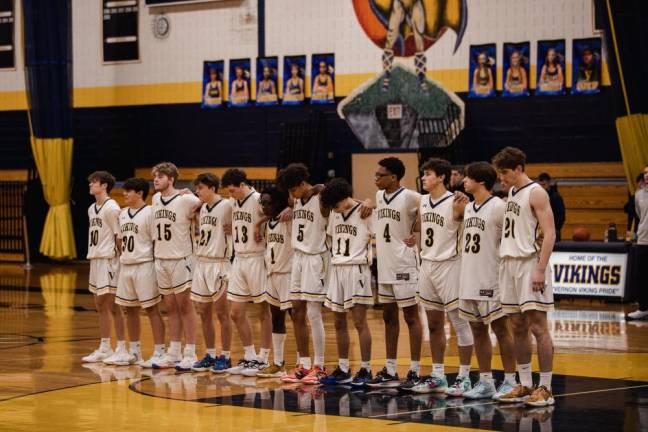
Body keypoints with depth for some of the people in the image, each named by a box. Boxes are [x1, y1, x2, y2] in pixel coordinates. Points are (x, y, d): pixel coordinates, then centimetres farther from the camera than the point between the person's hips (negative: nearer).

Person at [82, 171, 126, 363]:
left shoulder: (111, 208, -12)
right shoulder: (92, 209, 14)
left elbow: (119, 236, -13)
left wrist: (121, 260, -15)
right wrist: (92, 259, 15)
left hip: (109, 260, -9)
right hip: (95, 259, 9)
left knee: (112, 306, -6)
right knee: (101, 306, 12)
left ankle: (121, 348, 0)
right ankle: (104, 349, 19)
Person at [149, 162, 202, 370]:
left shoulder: (185, 200, -13)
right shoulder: (155, 199, 7)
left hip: (180, 259, -6)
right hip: (160, 259, 6)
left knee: (184, 306, -1)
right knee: (171, 308, 11)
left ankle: (190, 355, 3)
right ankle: (173, 353, 17)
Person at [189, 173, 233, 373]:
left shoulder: (226, 206, -12)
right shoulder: (203, 208, 11)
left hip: (218, 264, -7)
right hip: (201, 263, 8)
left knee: (221, 312, -2)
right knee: (204, 313, 10)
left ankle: (225, 357, 5)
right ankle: (210, 355, 18)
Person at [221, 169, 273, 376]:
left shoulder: (259, 200, -14)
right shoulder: (233, 202, 8)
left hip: (256, 260, -7)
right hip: (238, 259, 8)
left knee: (263, 312, 3)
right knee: (237, 314, 8)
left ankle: (263, 359, 9)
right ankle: (249, 357, 18)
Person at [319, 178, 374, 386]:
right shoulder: (334, 215, 11)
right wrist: (335, 255, 12)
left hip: (357, 270, -7)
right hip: (337, 269, 7)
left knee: (359, 322, -6)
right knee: (339, 323, 9)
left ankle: (365, 370, -1)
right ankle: (343, 370, 16)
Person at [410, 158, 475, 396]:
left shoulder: (455, 203, -12)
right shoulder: (422, 202, 9)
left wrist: (464, 206, -32)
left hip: (448, 266, -8)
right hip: (427, 265, 8)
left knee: (460, 322, -2)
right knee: (434, 324, 12)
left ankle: (464, 377, 2)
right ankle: (437, 375, 20)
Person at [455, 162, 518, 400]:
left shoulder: (498, 207, -13)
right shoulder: (468, 207, 12)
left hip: (491, 280, -8)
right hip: (470, 280, 8)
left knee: (500, 329, -2)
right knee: (477, 329, 10)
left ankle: (510, 381, 5)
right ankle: (485, 382, 16)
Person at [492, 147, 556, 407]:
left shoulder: (536, 193, -9)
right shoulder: (511, 193, 15)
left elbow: (549, 233, -16)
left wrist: (540, 269, -22)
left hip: (530, 263, -8)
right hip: (509, 263, 8)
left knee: (537, 326, -7)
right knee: (517, 327, 9)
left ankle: (545, 388, -5)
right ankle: (525, 386, 15)